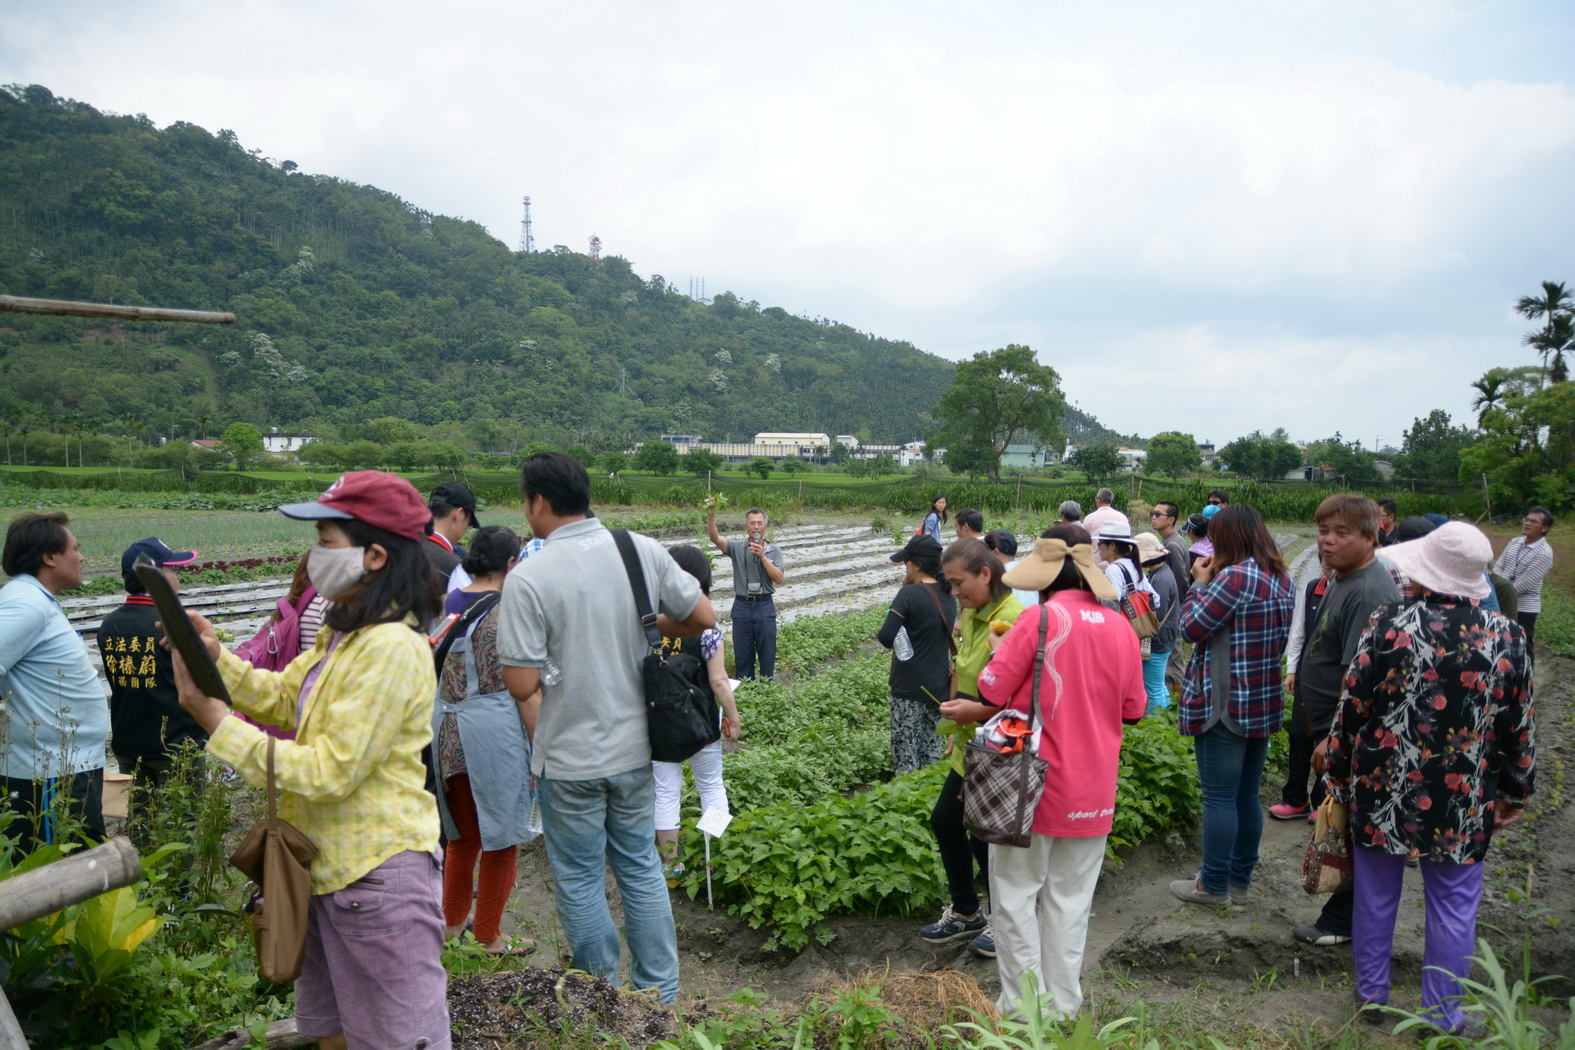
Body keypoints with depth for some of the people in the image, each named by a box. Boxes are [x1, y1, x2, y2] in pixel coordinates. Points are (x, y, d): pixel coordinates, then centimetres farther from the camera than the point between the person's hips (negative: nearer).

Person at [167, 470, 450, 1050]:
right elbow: (281, 696, 14)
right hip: (330, 869, 10)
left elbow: (328, 771, -25)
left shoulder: (391, 649, -24)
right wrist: (215, 657, -1)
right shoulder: (346, 634, 9)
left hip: (378, 875, -10)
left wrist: (215, 721, -21)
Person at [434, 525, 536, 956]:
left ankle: (452, 921, 33)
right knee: (501, 834, 8)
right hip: (494, 726, -6)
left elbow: (433, 669, 11)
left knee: (462, 831, 21)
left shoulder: (445, 605, 6)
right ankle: (489, 936, 18)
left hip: (446, 726, 7)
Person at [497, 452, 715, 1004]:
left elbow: (522, 684, -19)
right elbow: (703, 617, 1)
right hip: (635, 749, 5)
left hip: (569, 759, -4)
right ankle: (661, 996, 29)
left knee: (580, 881, 12)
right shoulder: (644, 551, -6)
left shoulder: (528, 579, -19)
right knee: (642, 870, 19)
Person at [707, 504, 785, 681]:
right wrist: (710, 516, -33)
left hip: (765, 606, 0)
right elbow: (715, 538, -17)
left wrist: (762, 556, -15)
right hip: (742, 605, 0)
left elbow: (779, 578, -7)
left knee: (767, 652, 6)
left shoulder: (774, 550, 4)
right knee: (742, 653, 9)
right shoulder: (737, 548, 0)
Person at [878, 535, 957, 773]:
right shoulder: (948, 595, 5)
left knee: (906, 758, 1)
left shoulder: (909, 594, -16)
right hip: (939, 688, 7)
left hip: (909, 688, -7)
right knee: (932, 755, 13)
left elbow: (885, 637, -24)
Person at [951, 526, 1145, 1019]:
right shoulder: (1120, 628, -1)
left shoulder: (1040, 619, -15)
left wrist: (1002, 652, 4)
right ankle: (1063, 1007, 21)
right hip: (1092, 794, 4)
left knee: (1017, 893, 9)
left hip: (1032, 785, -4)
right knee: (1070, 899, 14)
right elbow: (1133, 710, 8)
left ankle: (1023, 1007, 14)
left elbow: (991, 691, -14)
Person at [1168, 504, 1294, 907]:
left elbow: (1192, 627, -14)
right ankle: (1240, 880, 25)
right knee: (1247, 796, 15)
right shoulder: (1282, 579, 9)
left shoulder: (1236, 576, -19)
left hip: (1225, 704, -9)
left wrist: (1200, 582, -1)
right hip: (1264, 704, 9)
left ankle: (1214, 885, 9)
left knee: (1219, 798, 0)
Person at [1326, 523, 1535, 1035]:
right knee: (1453, 906, 13)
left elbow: (1351, 706, -9)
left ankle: (1371, 993, 30)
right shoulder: (1507, 637, -6)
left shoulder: (1390, 623, -14)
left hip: (1383, 790, -1)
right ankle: (1443, 1017, 23)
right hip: (1464, 801, 1)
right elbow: (1520, 728, 2)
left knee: (1376, 894, 15)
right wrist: (1515, 793, 14)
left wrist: (1339, 773, 4)